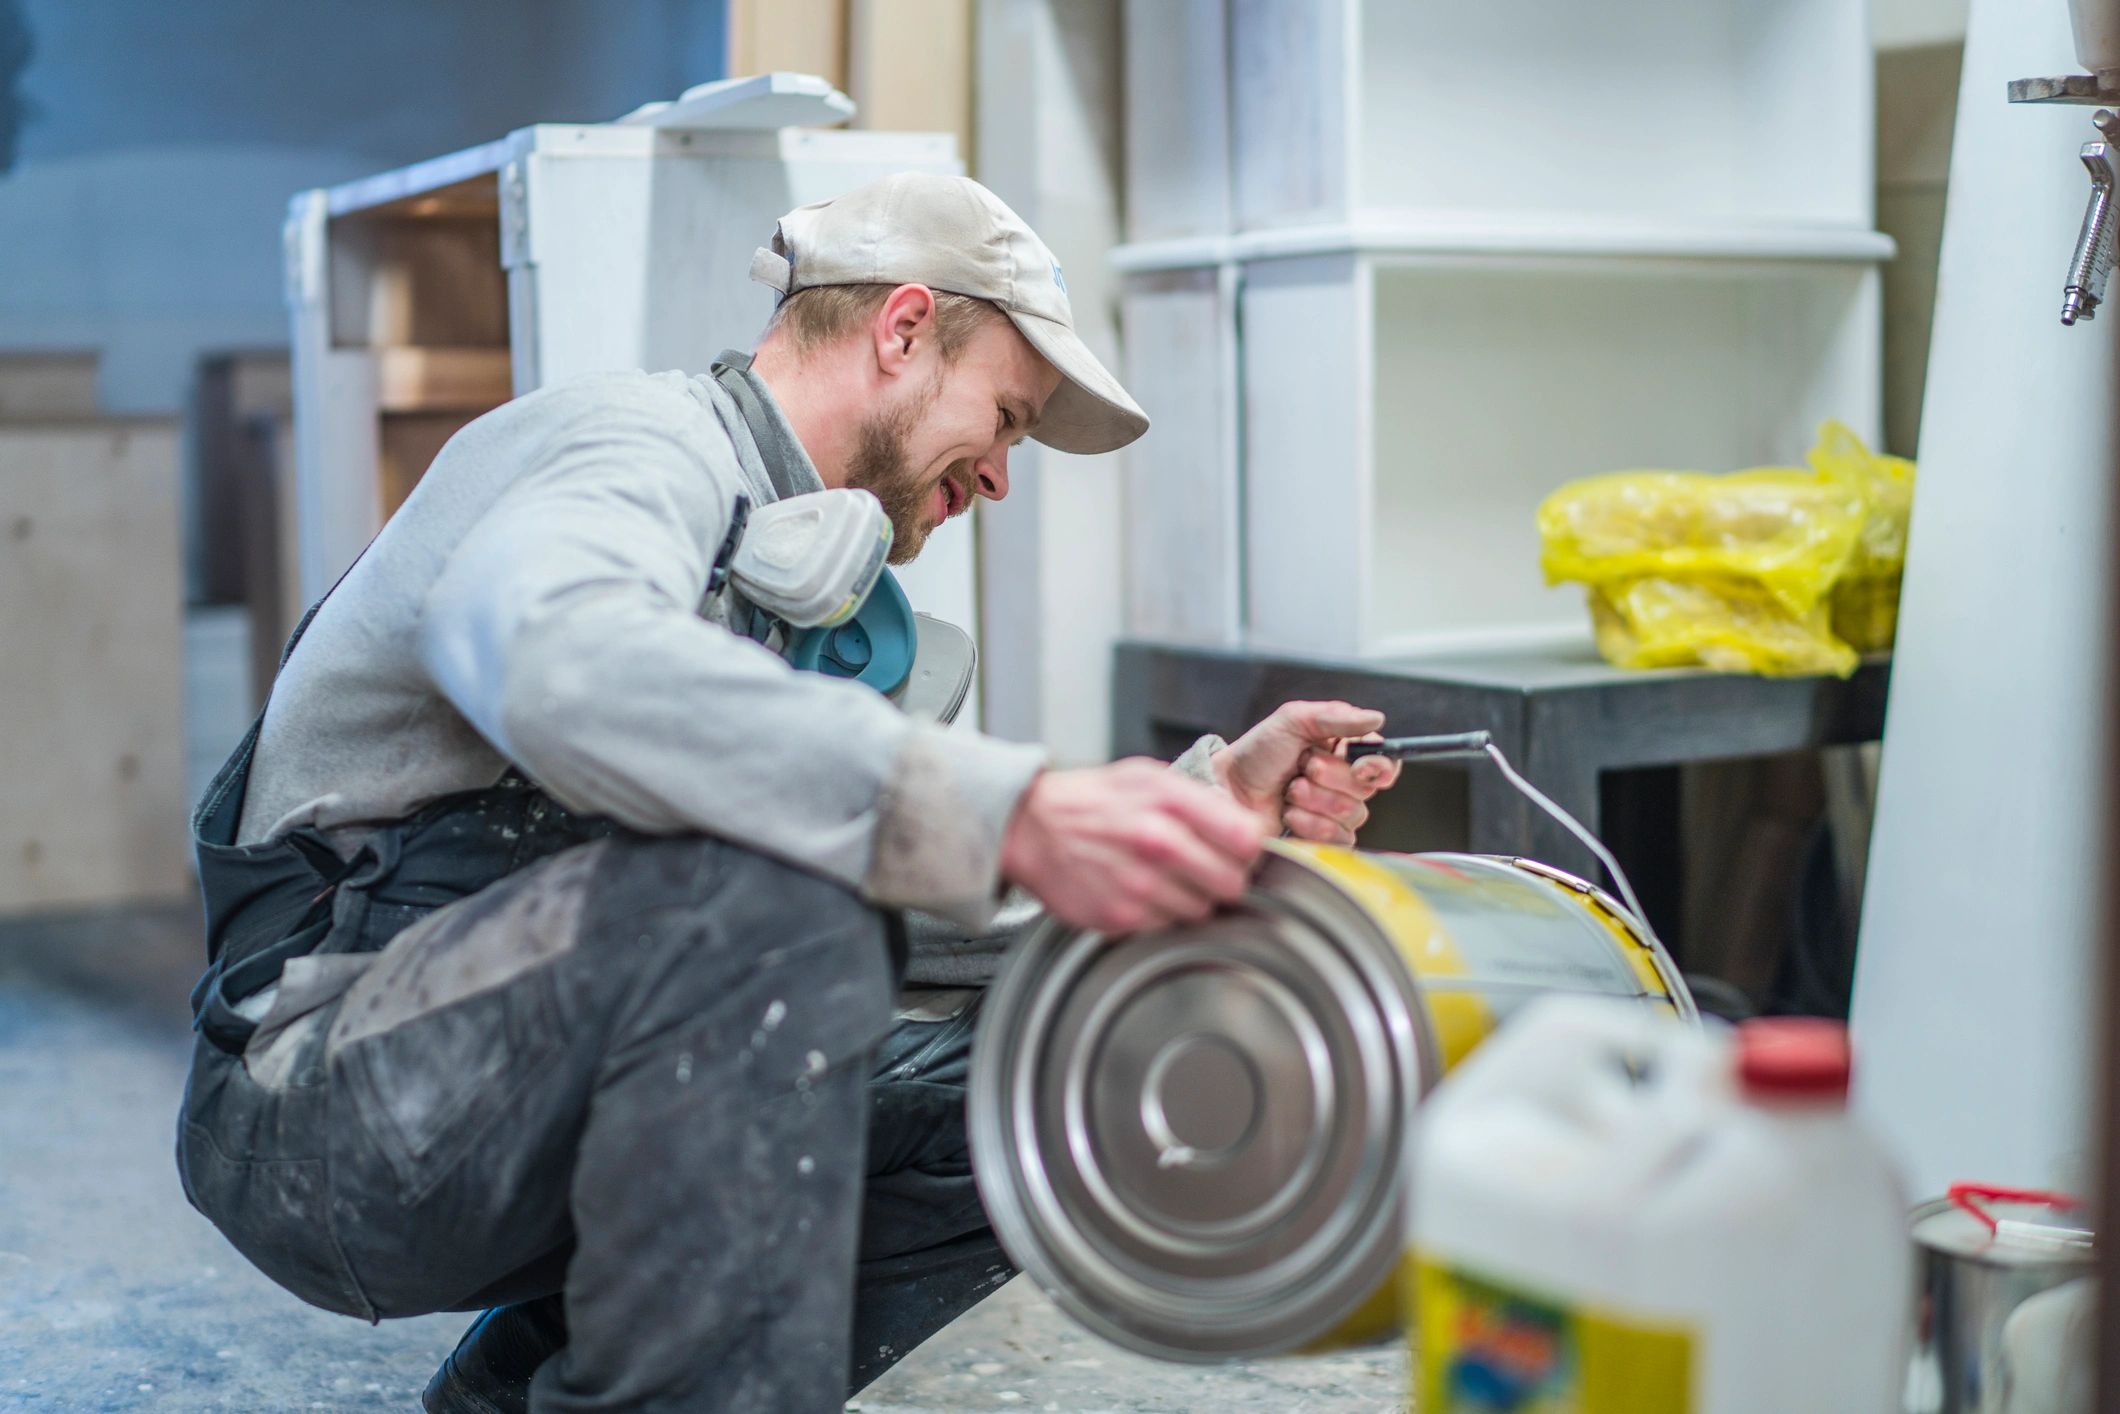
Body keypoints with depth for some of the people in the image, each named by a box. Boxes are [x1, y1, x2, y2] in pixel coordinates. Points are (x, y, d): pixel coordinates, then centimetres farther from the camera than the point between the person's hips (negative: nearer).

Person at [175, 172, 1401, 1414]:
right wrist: (1009, 814, -42)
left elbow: (911, 917, 12)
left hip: (534, 1091, 9)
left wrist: (1206, 801, 4)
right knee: (768, 900, -33)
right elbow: (559, 665, -36)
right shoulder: (646, 437, -10)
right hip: (320, 1111, -9)